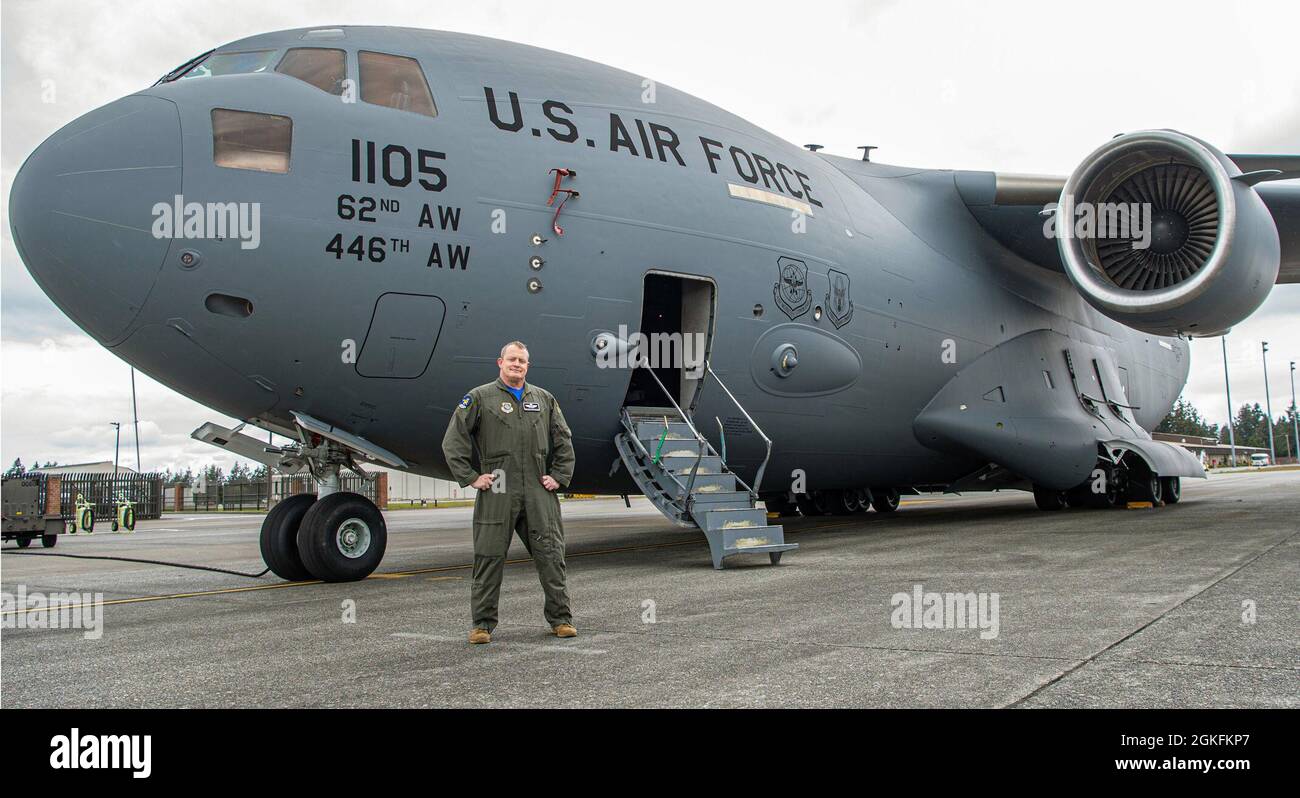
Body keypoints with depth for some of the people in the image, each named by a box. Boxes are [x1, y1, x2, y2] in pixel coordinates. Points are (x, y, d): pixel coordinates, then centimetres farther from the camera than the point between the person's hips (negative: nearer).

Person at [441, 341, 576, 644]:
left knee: (550, 554, 3)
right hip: (497, 492, -3)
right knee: (489, 557, 0)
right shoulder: (480, 398, 3)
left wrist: (559, 476, 10)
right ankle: (483, 623, 10)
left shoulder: (544, 399, 14)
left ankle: (561, 618, 14)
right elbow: (453, 442, 1)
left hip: (539, 493, 3)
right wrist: (470, 477, -4)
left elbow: (563, 441, 20)